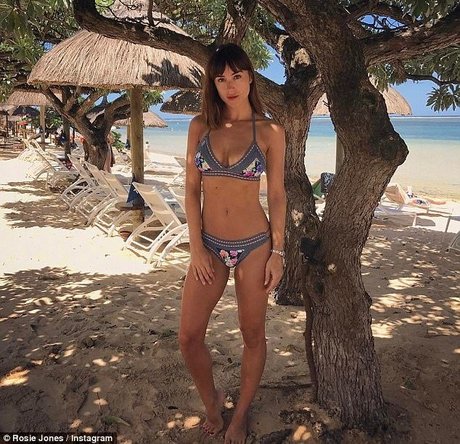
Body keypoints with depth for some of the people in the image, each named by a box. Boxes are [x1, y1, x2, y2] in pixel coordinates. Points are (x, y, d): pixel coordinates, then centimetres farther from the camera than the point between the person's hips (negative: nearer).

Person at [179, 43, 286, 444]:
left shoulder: (270, 132, -3)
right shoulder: (200, 126, 3)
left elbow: (276, 194, -1)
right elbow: (191, 190, 2)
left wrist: (278, 252, -4)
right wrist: (196, 246, -4)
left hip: (254, 245, -2)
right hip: (209, 245, 3)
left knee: (253, 335, 11)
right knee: (189, 338, 5)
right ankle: (212, 402, 35)